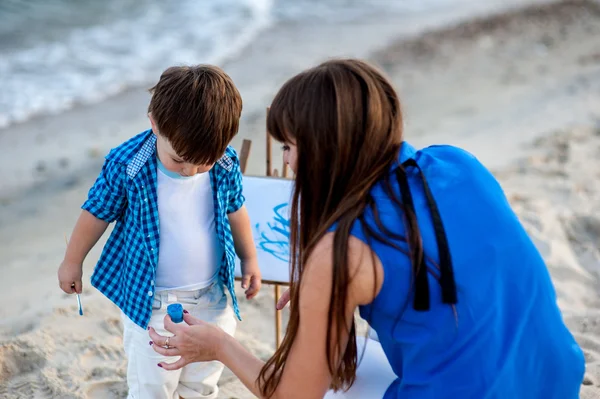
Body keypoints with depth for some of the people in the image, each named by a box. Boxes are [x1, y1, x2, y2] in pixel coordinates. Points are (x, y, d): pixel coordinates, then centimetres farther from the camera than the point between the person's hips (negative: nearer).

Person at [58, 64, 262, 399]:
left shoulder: (226, 164, -14)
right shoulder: (125, 166, -23)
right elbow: (96, 214, -6)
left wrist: (249, 259, 18)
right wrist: (73, 262, 8)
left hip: (212, 298, 3)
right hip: (150, 302, -3)